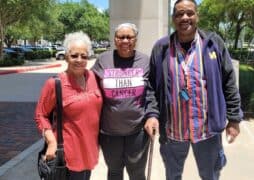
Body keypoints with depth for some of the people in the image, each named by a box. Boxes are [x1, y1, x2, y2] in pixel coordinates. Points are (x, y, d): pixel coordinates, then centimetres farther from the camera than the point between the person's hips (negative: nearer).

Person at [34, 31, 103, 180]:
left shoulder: (92, 77, -1)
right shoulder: (55, 83, -15)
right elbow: (41, 115, -8)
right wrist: (52, 142, -18)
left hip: (90, 147, 6)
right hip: (69, 152, -5)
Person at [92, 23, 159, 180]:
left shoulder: (145, 61, -2)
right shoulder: (103, 60, -2)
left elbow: (152, 92, -2)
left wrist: (151, 115, -14)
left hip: (138, 129, -1)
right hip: (109, 130, 1)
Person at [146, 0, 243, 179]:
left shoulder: (214, 43, -3)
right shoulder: (161, 48, -1)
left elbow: (228, 82, -1)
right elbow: (152, 87, 3)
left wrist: (234, 118, -2)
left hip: (207, 128, 0)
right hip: (172, 130, 1)